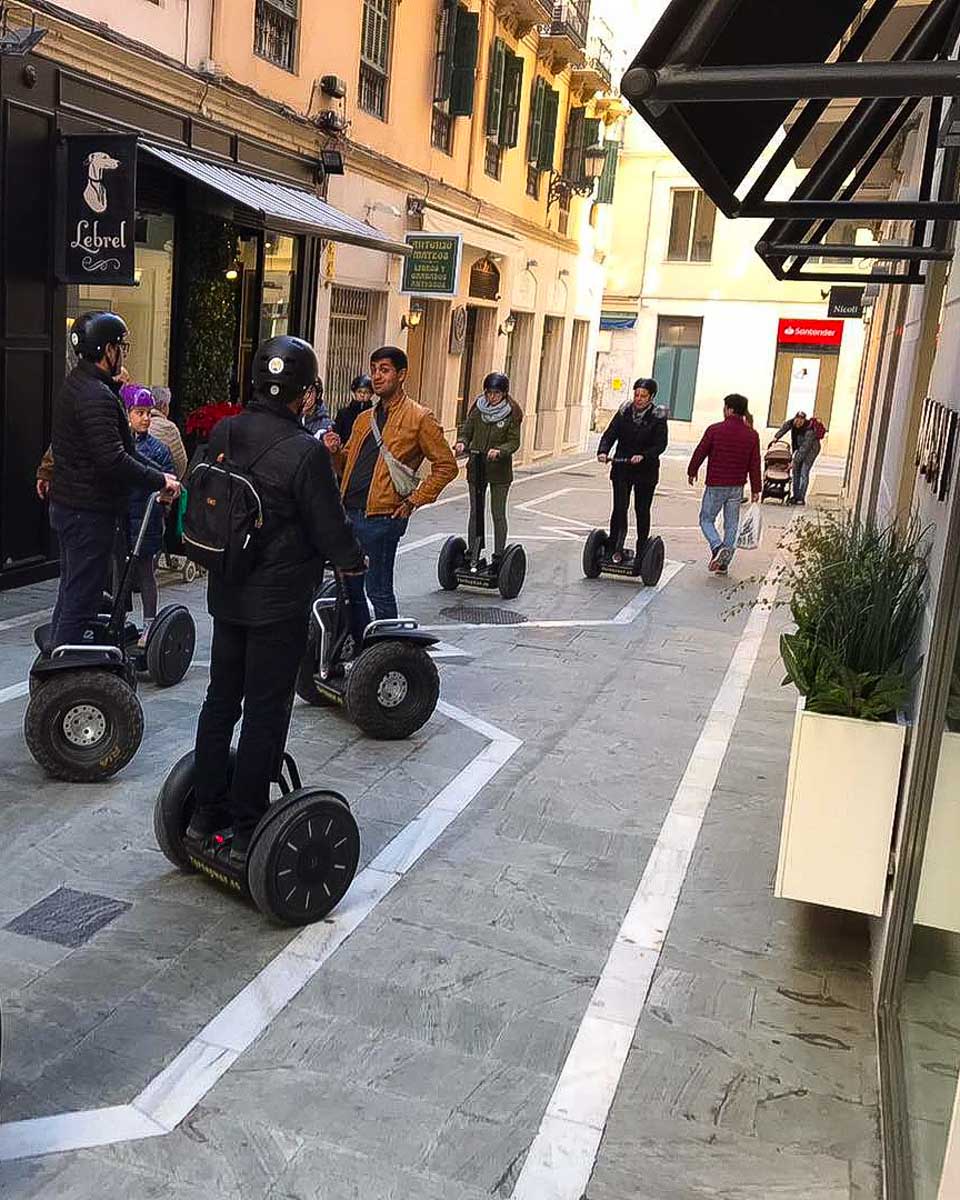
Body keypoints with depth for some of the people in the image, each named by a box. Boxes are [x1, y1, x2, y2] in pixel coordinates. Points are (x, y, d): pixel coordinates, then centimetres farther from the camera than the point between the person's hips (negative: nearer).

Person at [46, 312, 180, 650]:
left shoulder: (76, 383, 12)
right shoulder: (96, 396, -22)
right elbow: (113, 460, -29)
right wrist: (160, 481, -20)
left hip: (66, 505, 11)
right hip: (89, 511, -11)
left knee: (71, 590, 20)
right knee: (82, 596, -3)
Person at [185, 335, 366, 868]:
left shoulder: (222, 434, 0)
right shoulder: (306, 451, -20)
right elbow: (330, 529, -14)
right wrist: (354, 561, 5)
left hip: (227, 594, 7)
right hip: (280, 602, -6)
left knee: (221, 700, 16)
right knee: (265, 713, 3)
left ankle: (206, 811, 27)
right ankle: (246, 830, 12)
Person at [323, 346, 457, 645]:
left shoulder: (419, 418, -5)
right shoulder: (365, 418, 17)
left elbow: (446, 465, -6)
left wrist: (414, 500, -10)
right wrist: (336, 451, 1)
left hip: (381, 517, -7)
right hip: (349, 513, 7)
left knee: (379, 591, -1)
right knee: (349, 586, 13)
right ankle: (360, 646, 28)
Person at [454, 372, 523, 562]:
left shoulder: (512, 413, -7)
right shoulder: (478, 407, 1)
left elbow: (514, 442, -9)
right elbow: (466, 430, 5)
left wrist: (499, 451, -28)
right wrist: (462, 443, -17)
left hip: (500, 470, -3)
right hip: (476, 467, 3)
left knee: (498, 514, 4)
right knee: (475, 512, 9)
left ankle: (499, 556, 12)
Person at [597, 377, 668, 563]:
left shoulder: (658, 417, -6)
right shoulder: (624, 412, 2)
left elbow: (661, 444, -13)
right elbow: (610, 434, -4)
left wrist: (643, 456, -30)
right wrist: (603, 451, -23)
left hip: (646, 471, -1)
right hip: (622, 469, 2)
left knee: (642, 511, 7)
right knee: (619, 508, -6)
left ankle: (641, 553, 18)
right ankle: (615, 549, 1)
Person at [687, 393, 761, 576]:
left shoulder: (715, 430, -10)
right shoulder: (752, 435, 0)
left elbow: (700, 453, -3)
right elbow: (754, 465, 3)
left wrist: (692, 472, 14)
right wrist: (755, 490, 9)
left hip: (715, 485, -3)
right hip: (737, 487, 3)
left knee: (706, 519, 9)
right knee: (731, 525, 11)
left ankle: (718, 547, -17)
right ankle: (724, 564, 10)